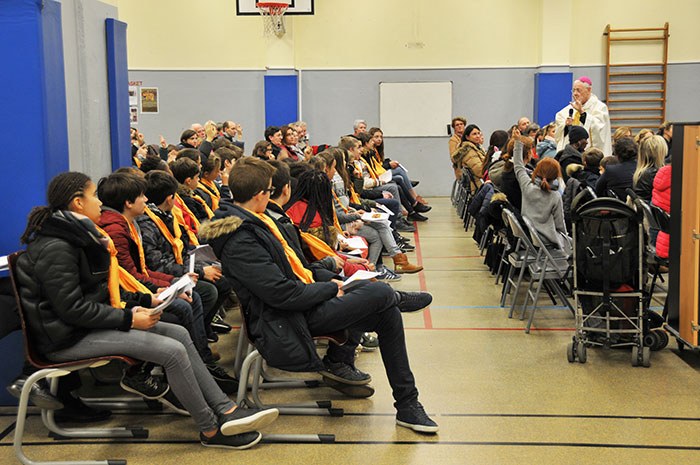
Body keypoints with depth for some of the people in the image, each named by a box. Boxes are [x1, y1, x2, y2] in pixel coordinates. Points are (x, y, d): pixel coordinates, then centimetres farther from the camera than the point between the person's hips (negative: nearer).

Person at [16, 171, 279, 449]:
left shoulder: (77, 236, 12)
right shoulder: (55, 248, -19)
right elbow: (73, 309, -23)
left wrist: (145, 300, 6)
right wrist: (129, 319, -19)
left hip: (91, 322, 10)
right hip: (69, 339, -10)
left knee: (179, 333, 1)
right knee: (172, 350, -19)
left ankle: (224, 410, -2)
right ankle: (211, 431, -6)